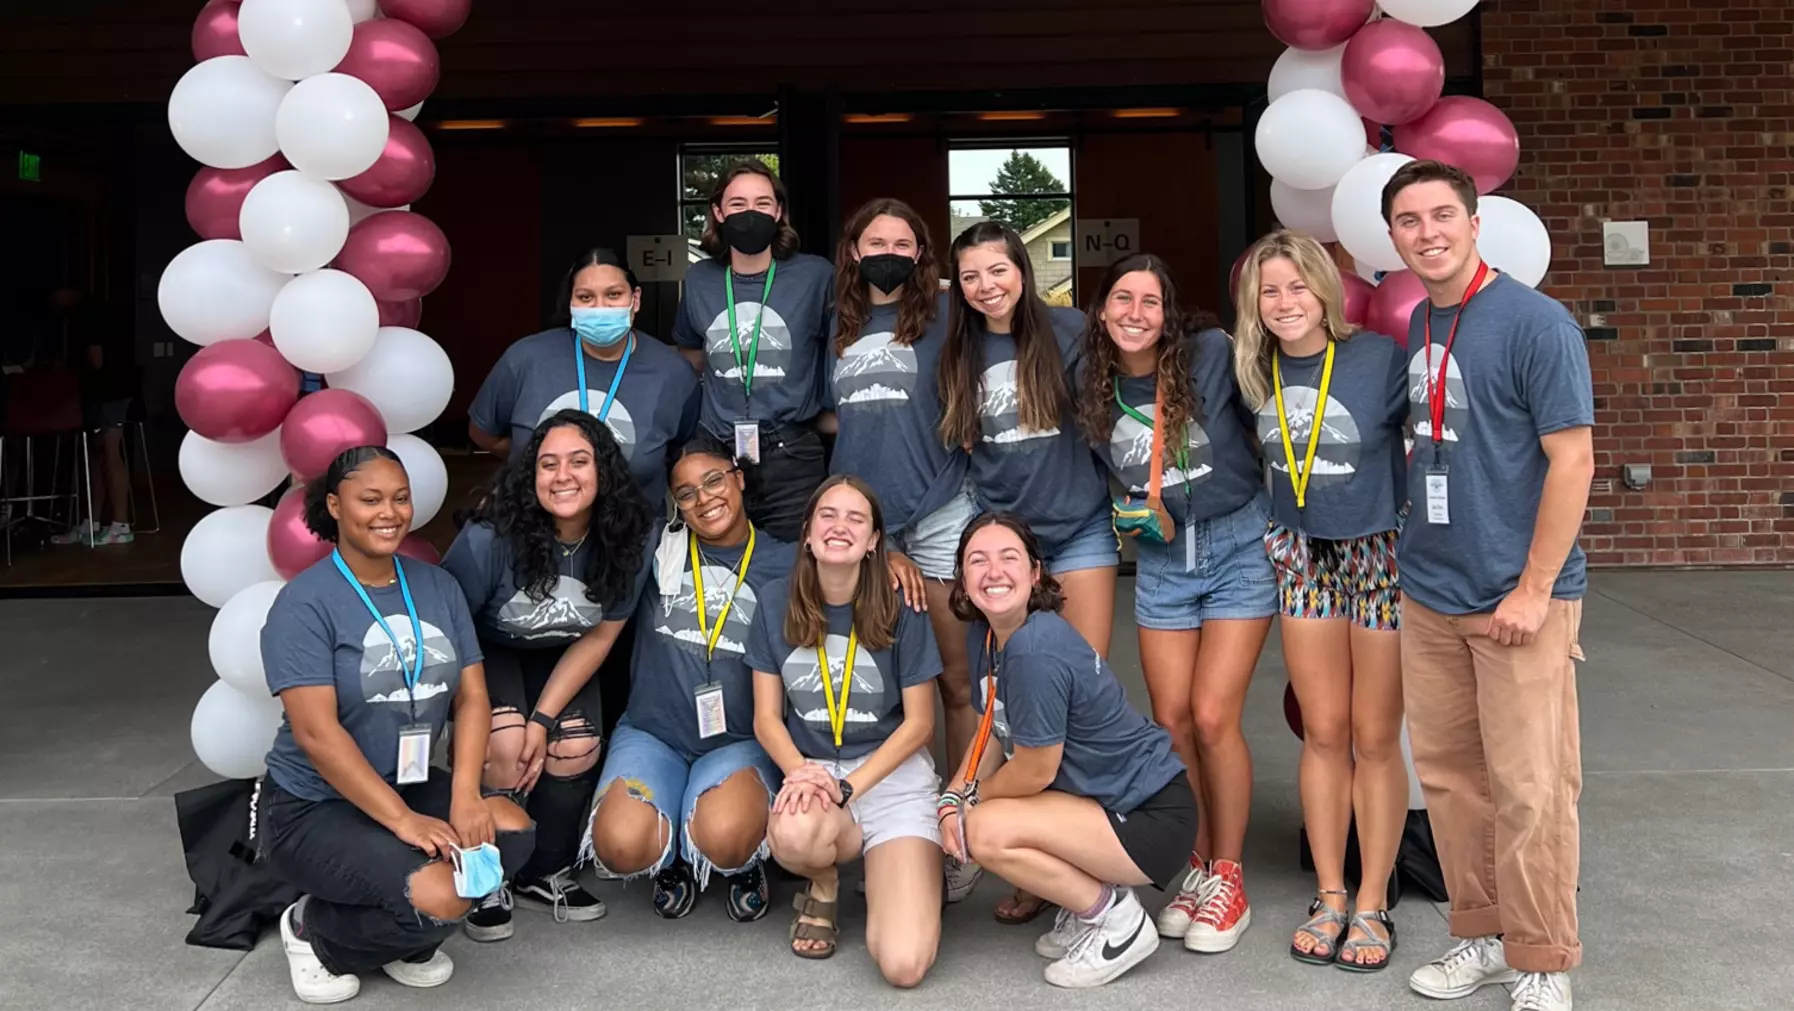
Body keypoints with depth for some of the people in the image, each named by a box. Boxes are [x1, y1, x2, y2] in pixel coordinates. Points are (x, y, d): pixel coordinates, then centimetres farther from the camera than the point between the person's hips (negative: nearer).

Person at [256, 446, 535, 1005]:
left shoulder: (438, 587, 5)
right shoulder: (304, 603, -14)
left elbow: (472, 696, 0)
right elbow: (316, 733, -21)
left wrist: (464, 796, -16)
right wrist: (403, 820, -25)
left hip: (411, 787, 6)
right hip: (314, 806, -6)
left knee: (512, 830, -20)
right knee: (443, 901, -26)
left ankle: (404, 938, 5)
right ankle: (314, 931, 5)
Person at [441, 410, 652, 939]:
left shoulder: (625, 540, -20)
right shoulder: (492, 537, -31)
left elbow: (599, 637, -9)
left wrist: (544, 718, -16)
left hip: (560, 659, 3)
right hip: (488, 652, -3)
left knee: (577, 749, -18)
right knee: (506, 743, -27)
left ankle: (545, 873, 8)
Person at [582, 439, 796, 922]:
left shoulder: (785, 564, 2)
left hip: (741, 740, -1)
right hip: (653, 732, 1)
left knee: (725, 839, -33)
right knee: (621, 846, -27)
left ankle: (744, 865, 7)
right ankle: (674, 857, 11)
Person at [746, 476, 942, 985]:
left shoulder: (900, 610, -8)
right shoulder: (776, 604, -2)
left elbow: (919, 723, -4)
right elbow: (766, 717, 2)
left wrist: (847, 787, -15)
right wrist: (801, 771, -18)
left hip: (893, 775, -2)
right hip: (812, 770, 2)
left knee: (903, 966, -21)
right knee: (792, 837, -39)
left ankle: (883, 869, 15)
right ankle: (824, 886, 0)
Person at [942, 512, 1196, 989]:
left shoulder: (1036, 652, -27)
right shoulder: (985, 635, 0)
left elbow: (1035, 770, -20)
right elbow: (989, 733, 9)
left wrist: (973, 798, -2)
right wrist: (952, 799, -7)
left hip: (1153, 818, -9)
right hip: (1106, 801, 9)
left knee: (987, 830, -22)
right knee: (962, 821, 4)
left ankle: (1116, 918, -2)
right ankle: (1088, 899, 15)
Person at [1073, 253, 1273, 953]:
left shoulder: (1212, 354, -13)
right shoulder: (1091, 386, -1)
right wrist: (1136, 512, 2)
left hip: (1237, 543, -4)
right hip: (1160, 556, 4)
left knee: (1212, 717, -9)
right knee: (1170, 720, 4)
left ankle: (1228, 877, 9)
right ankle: (1196, 865, 23)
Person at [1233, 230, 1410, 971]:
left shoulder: (1380, 358, -18)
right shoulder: (1256, 373, -2)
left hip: (1380, 552, -4)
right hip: (1303, 556, 4)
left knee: (1374, 737, 4)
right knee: (1323, 733, 9)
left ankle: (1372, 904, 17)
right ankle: (1329, 895, 21)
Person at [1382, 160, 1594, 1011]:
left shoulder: (1535, 323, -11)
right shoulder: (1415, 327, 8)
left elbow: (1571, 461, -13)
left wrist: (1534, 590, -16)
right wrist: (1416, 558, 12)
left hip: (1517, 598, -6)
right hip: (1427, 597, 6)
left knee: (1529, 787, -1)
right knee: (1448, 774, 12)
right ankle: (1483, 934, 27)